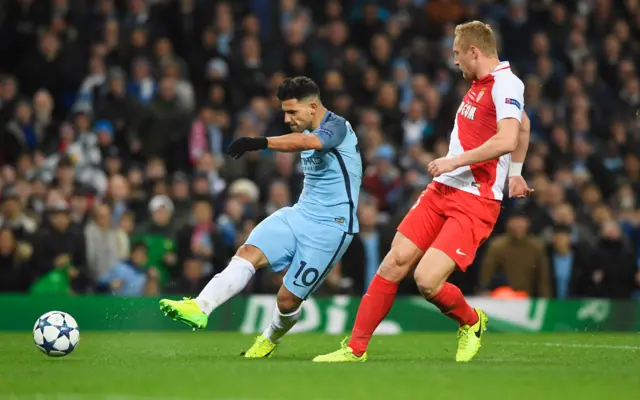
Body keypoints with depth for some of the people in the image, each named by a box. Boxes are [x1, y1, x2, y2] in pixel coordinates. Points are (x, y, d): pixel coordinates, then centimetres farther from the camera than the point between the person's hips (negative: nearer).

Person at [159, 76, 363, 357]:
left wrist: (260, 143, -50)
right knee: (247, 254, -18)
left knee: (287, 299, -5)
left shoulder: (337, 126, -15)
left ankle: (270, 338, 27)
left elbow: (311, 142, -38)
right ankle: (199, 308, -35)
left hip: (329, 227, -8)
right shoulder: (309, 131, 14)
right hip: (299, 215, 8)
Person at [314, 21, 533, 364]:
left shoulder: (506, 84, -14)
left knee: (427, 280, -18)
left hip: (475, 203, -8)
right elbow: (524, 124, 32)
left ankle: (471, 322, 14)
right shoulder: (480, 83, 14)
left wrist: (454, 161, -22)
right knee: (394, 263, 1)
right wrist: (514, 172, 32)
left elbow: (507, 140, -29)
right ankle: (355, 348, 10)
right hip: (441, 190, 8)